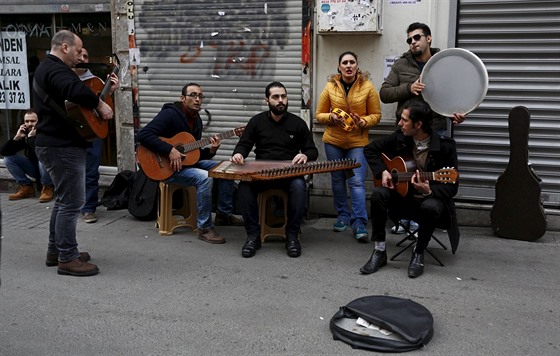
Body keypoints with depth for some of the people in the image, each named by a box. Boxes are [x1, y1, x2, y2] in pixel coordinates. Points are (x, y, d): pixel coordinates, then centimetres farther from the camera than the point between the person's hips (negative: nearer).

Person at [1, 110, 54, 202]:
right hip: (34, 169, 6)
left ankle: (47, 188, -13)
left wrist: (31, 137, -31)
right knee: (8, 158, -7)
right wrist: (16, 137, -20)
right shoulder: (24, 134, -4)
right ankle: (27, 187, 1)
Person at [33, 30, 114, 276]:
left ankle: (55, 250, 25)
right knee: (72, 202, -7)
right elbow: (77, 91, -36)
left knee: (64, 200, 18)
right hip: (63, 147, -11)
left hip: (56, 145, 11)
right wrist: (100, 105, -20)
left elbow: (72, 94, 21)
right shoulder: (55, 69, -16)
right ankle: (68, 259, -2)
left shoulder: (48, 69, 21)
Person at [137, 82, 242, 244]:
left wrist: (210, 151, -6)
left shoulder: (196, 120, 10)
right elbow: (143, 135, -27)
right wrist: (170, 150, -31)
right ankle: (205, 228, -21)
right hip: (167, 166, -9)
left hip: (188, 162, 9)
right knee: (205, 177, -31)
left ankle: (224, 214, 13)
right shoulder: (169, 114, -16)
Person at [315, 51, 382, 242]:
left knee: (357, 182, -9)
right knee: (337, 180, 11)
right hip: (333, 141, 2)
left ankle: (359, 223, -6)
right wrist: (331, 117, -15)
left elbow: (376, 115, 1)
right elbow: (319, 114, 6)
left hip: (358, 142, -2)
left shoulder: (367, 87, -4)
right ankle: (343, 216, 26)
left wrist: (363, 122, -18)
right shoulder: (330, 87, 0)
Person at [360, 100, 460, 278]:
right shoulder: (399, 138, -4)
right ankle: (379, 251, -15)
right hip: (402, 195, 4)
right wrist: (382, 171, -7)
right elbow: (370, 149, 10)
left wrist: (429, 191, -34)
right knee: (378, 194, -26)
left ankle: (418, 253, -11)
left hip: (431, 198, -3)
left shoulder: (445, 146, -15)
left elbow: (452, 187, -14)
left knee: (431, 207, -38)